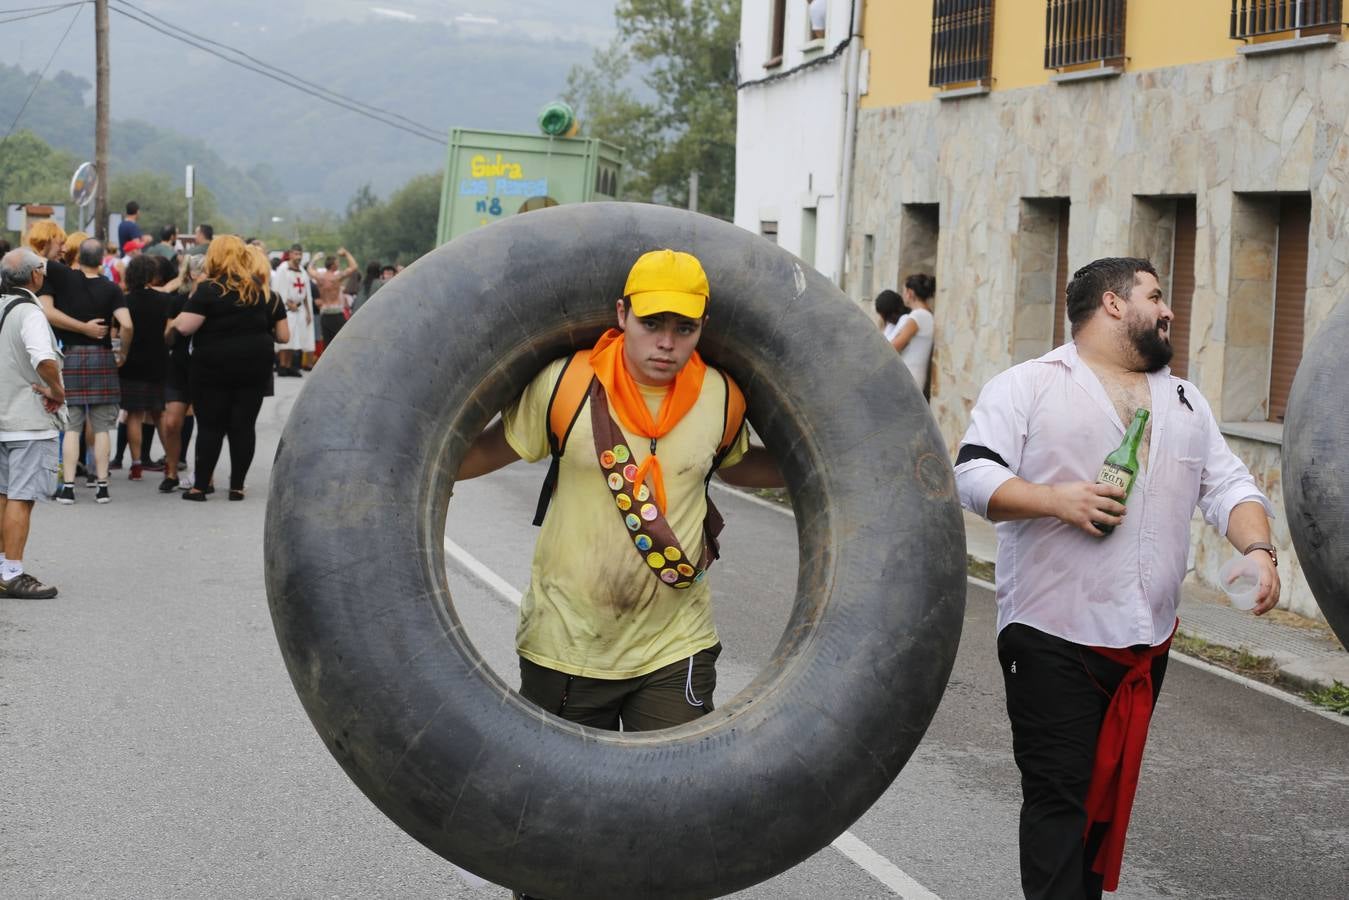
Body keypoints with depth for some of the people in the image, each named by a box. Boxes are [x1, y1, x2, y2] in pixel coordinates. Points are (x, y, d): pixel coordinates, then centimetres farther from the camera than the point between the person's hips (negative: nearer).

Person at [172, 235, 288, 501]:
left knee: (210, 426, 3)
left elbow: (184, 326, -17)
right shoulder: (264, 291, 6)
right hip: (255, 367, 3)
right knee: (244, 426, 6)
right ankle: (237, 486, 8)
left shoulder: (209, 290, -8)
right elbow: (283, 336, 9)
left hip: (212, 367, -3)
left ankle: (200, 486, 5)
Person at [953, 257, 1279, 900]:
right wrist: (1057, 499, -22)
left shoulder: (1185, 401, 19)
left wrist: (1257, 548, -5)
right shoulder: (1028, 386, -1)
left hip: (1145, 641, 6)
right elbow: (973, 474, -9)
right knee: (1057, 797, -6)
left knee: (1107, 796, 13)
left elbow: (1227, 486, 14)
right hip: (1052, 636, -6)